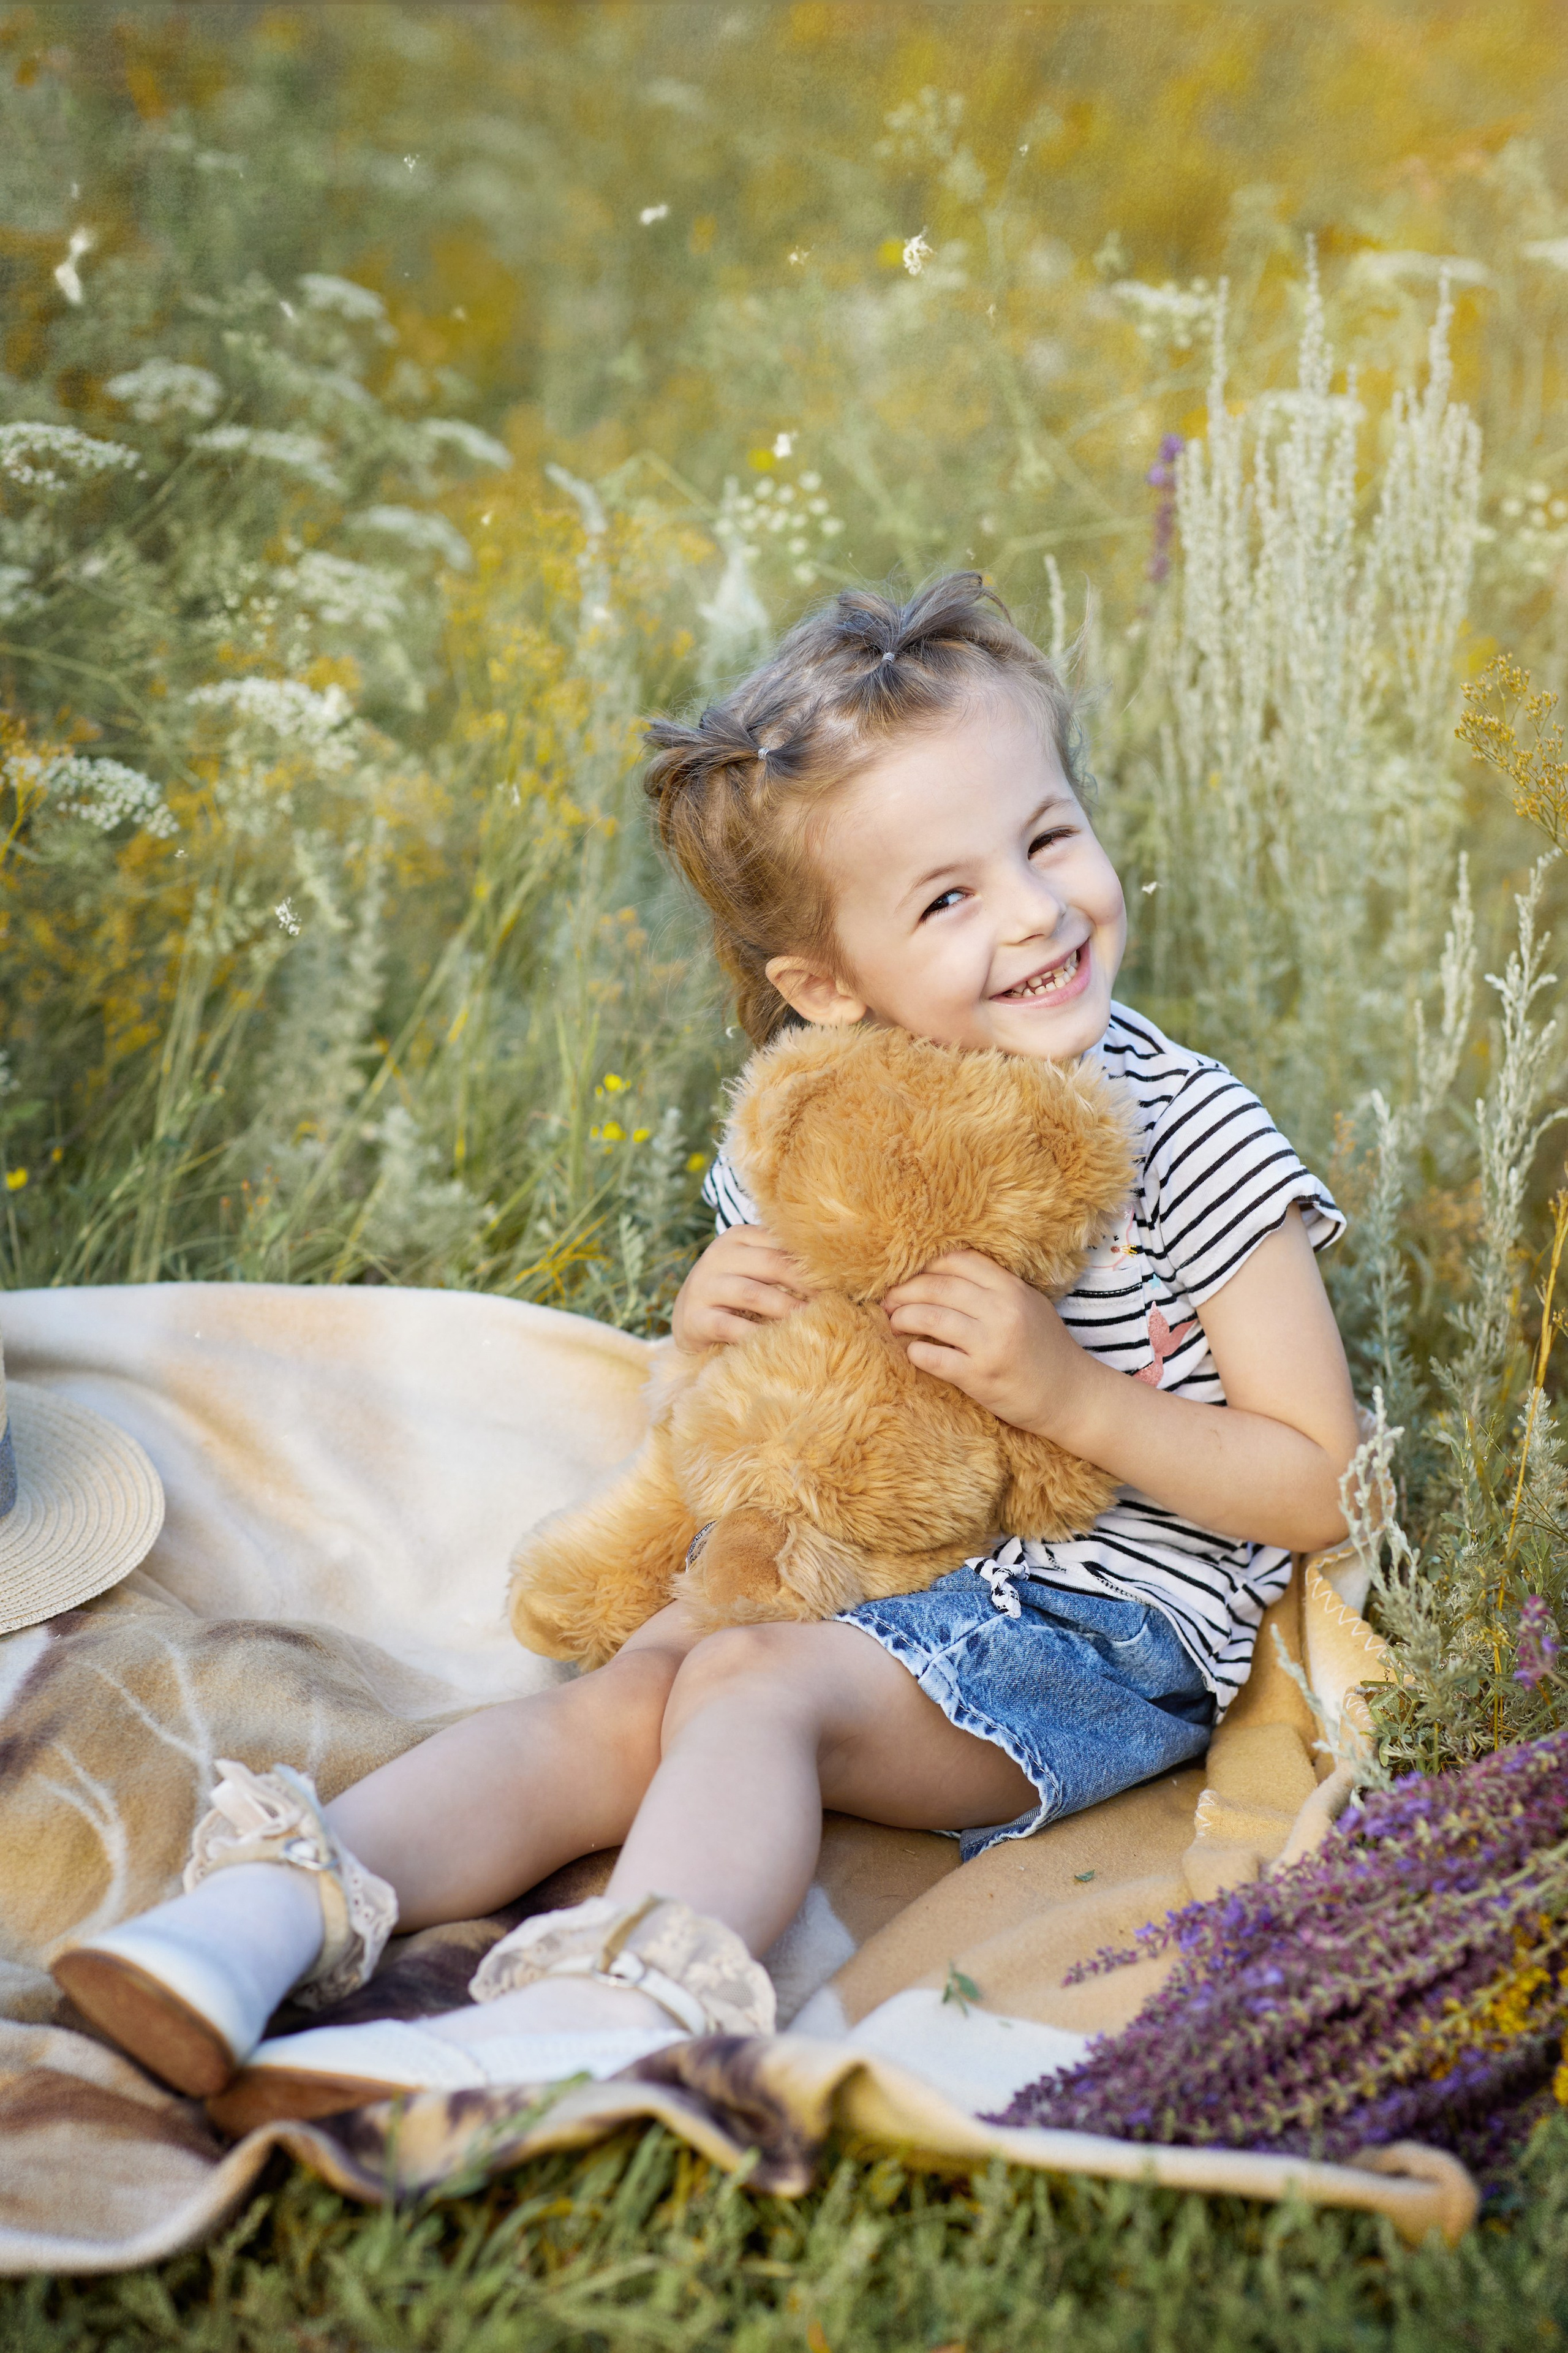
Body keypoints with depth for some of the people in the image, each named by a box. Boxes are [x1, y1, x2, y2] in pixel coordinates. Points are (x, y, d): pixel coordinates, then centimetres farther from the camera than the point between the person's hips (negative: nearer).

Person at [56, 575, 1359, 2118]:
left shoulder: (1186, 1138, -9)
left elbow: (1321, 1488, -8)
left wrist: (1076, 1394, -22)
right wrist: (708, 1336, -8)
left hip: (1109, 1620, -5)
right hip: (852, 1580, 6)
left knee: (754, 1680, -29)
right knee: (616, 1700, -19)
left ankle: (610, 2013, -51)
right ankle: (274, 1913, -32)